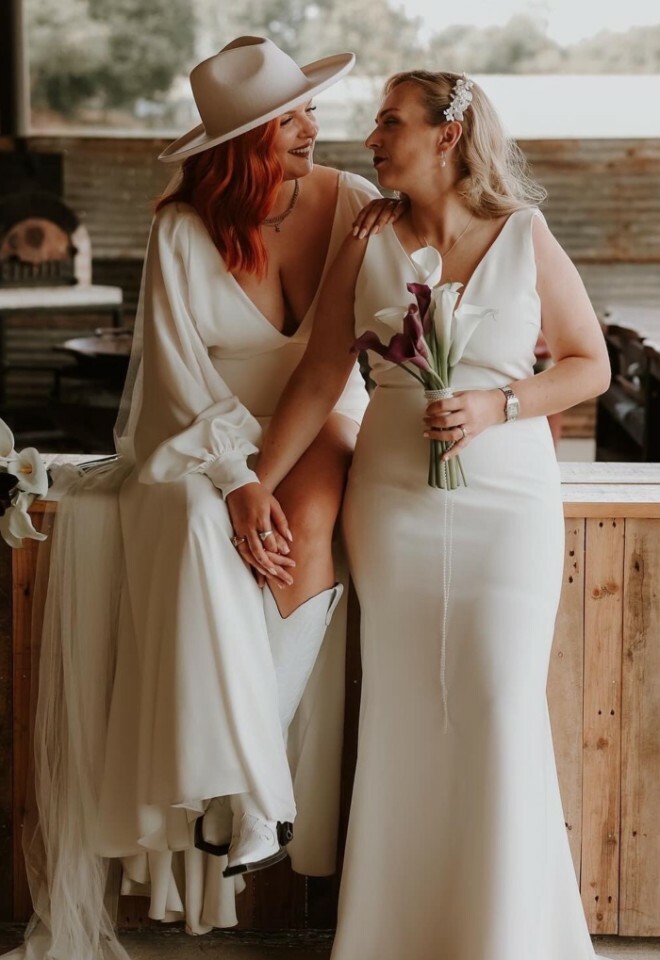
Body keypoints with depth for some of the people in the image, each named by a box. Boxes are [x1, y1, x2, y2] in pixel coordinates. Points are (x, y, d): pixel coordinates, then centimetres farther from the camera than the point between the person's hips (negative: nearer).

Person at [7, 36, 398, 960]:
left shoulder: (346, 199, -3)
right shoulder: (183, 230, -8)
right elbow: (178, 369, -12)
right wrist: (235, 481, -22)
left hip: (318, 423, 1)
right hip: (208, 433, -1)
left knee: (304, 528, -32)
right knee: (207, 536, -33)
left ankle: (236, 758, -17)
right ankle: (238, 780, -22)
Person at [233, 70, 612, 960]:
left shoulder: (527, 241, -2)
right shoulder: (367, 247, 1)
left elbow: (590, 364, 2)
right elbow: (318, 380, 3)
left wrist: (496, 406, -13)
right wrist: (255, 488, -1)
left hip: (509, 502, -1)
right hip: (393, 505, 2)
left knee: (502, 711, -2)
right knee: (404, 714, 5)